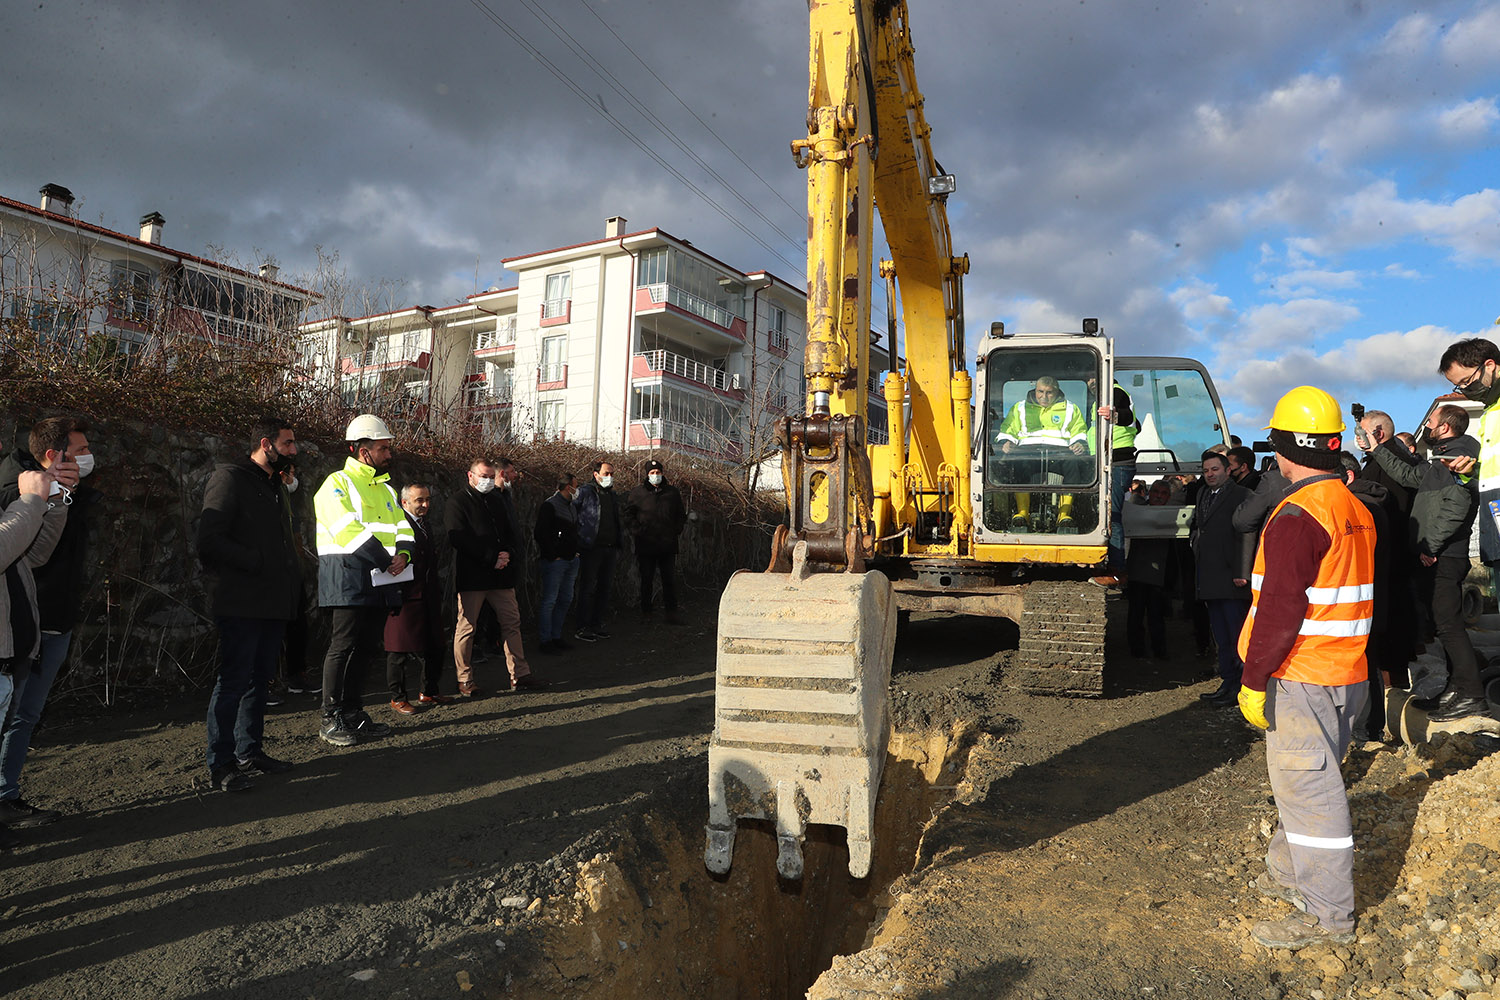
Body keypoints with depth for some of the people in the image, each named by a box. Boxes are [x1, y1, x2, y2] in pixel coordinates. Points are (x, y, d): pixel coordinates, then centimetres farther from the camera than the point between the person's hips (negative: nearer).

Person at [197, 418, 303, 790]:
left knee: (260, 679, 14)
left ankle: (249, 752, 25)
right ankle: (220, 764, 3)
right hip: (241, 603, -9)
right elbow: (210, 541, -16)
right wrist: (257, 562, -17)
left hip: (273, 603, 9)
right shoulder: (230, 478, -8)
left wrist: (292, 577, 10)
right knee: (234, 681, -5)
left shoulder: (277, 487, 19)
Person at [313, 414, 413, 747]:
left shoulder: (386, 489, 20)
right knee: (343, 649, -6)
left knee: (366, 650, 11)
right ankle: (331, 720, 2)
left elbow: (402, 525, 13)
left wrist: (403, 553, -9)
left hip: (380, 583, 8)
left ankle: (354, 713, 20)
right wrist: (386, 561, -20)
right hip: (348, 581, -8)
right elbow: (349, 531, -18)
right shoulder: (336, 484, -5)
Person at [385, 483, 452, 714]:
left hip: (429, 598, 8)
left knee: (433, 648, 12)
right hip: (405, 597, -8)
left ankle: (428, 692, 25)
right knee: (400, 651, 1)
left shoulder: (426, 526, 18)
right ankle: (397, 697, 11)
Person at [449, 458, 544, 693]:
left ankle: (520, 674, 16)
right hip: (471, 576, -6)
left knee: (512, 622, 8)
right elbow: (459, 539, -13)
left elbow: (513, 533, 19)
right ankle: (465, 681, 9)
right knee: (466, 627, 0)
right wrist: (492, 558, -16)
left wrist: (508, 553, -4)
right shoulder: (459, 503, -3)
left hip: (501, 575, 6)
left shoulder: (497, 500, 18)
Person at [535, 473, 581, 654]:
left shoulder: (572, 507, 16)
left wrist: (576, 552, 16)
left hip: (571, 560, 9)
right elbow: (540, 533, -16)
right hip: (555, 562, -9)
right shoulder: (550, 505, -11)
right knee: (549, 601, -4)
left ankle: (557, 636, 23)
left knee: (565, 600, 13)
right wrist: (552, 556, -14)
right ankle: (546, 640, 1)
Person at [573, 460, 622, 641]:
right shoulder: (585, 492, -6)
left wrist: (618, 545, 20)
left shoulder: (613, 495, 16)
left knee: (605, 587, 11)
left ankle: (597, 623, 22)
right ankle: (582, 628, 3)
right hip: (591, 549, -7)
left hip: (610, 549, 7)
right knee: (588, 588, -3)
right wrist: (577, 541, -12)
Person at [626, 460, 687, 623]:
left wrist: (676, 530, 6)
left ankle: (671, 613, 10)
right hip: (646, 545, -2)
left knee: (670, 580, 3)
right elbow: (629, 515, 7)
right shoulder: (638, 493, 3)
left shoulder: (672, 492, 9)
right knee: (646, 580, 6)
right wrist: (638, 531, -4)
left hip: (668, 545, 2)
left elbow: (681, 515, 18)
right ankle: (645, 612, 16)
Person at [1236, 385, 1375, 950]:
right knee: (1306, 779, 20)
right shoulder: (1356, 511, 11)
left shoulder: (1296, 517, -19)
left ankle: (1328, 916, 7)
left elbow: (1280, 609, -22)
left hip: (1301, 678, -9)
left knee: (1307, 787, -1)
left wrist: (1253, 680, -15)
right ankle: (1288, 871, 35)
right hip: (1349, 671, 9)